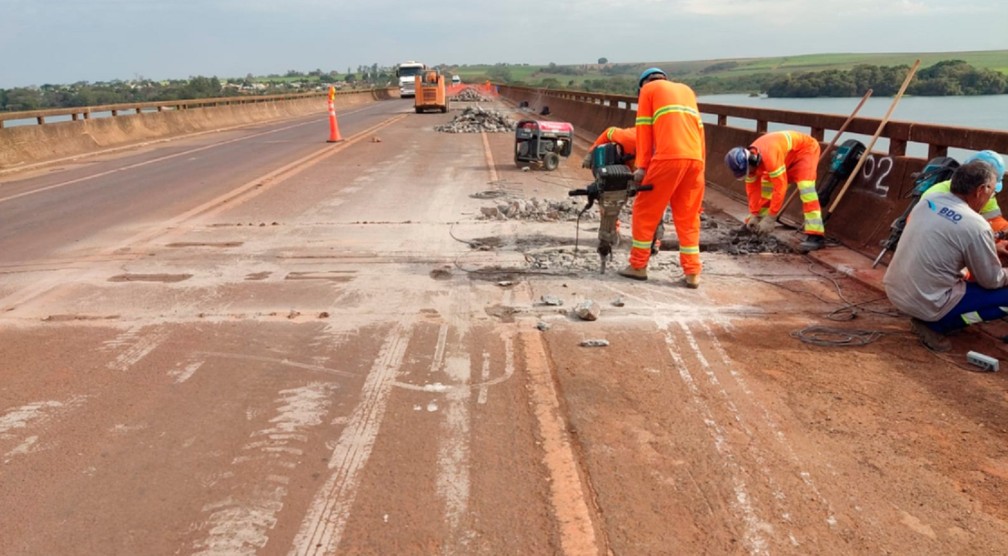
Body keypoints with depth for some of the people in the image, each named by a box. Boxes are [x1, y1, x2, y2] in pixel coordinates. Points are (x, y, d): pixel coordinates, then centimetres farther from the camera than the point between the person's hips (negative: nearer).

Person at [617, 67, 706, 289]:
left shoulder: (649, 89, 15)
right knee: (688, 217, 11)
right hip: (695, 158, 5)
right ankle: (693, 273, 10)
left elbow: (644, 128, 6)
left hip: (668, 157, -5)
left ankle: (638, 266, 14)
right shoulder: (686, 90, 29)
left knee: (646, 210, 8)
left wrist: (642, 166, 4)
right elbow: (698, 126, 22)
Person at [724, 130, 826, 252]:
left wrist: (770, 218, -34)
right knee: (766, 185, 6)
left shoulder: (769, 156, -42)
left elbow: (780, 187, -39)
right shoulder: (750, 160, -14)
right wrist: (754, 214, -5)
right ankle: (758, 227, 19)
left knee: (805, 188, -26)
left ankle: (815, 236, -29)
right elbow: (752, 189, -3)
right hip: (788, 156, 8)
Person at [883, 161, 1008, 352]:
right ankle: (935, 325, 0)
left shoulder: (929, 200, 1)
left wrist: (991, 248, 25)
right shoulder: (976, 226, -19)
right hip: (925, 303, -8)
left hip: (894, 291, 8)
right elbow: (992, 281, -5)